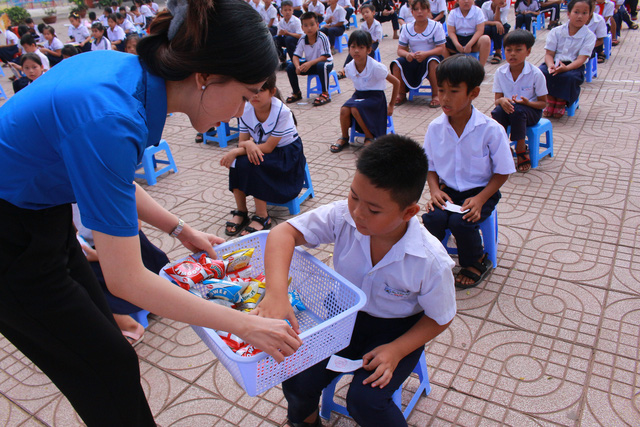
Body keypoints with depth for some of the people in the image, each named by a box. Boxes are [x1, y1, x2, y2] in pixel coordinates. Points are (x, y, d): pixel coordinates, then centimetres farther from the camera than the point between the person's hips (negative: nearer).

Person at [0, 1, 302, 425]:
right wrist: (245, 325, -23)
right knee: (109, 365, 5)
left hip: (42, 214, 8)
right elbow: (126, 279, -29)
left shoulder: (130, 70, -8)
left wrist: (181, 230, 7)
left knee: (105, 346, 17)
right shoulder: (109, 116, -34)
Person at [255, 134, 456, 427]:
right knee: (297, 380, -11)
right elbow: (285, 232, -25)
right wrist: (277, 293, -40)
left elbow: (440, 318, -10)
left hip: (396, 329, -2)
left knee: (365, 401, -23)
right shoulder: (343, 216, -24)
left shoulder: (431, 261, -27)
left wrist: (397, 350, -22)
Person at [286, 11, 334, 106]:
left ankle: (325, 94, -25)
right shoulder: (302, 40, -8)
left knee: (321, 66, -41)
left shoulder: (322, 38, -22)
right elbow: (296, 56, -8)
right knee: (290, 67, -11)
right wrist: (297, 66, -31)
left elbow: (325, 57, -27)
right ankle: (297, 93, 7)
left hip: (326, 62, -5)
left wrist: (310, 63, -39)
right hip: (309, 64, 5)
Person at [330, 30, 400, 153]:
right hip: (359, 95, 5)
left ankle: (370, 137, -9)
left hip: (375, 96, -5)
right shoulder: (349, 68, -5)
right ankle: (344, 137, 1)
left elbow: (396, 83, -10)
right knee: (344, 109, -26)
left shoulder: (376, 67, -21)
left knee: (356, 109, -33)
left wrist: (391, 105, -4)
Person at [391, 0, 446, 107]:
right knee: (396, 64, -24)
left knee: (432, 61, -38)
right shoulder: (407, 28, 4)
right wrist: (407, 54, -23)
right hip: (413, 60, 3)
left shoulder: (436, 26, -5)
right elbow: (400, 49, 2)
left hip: (431, 57, -3)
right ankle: (402, 94, -5)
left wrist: (425, 54, -30)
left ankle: (436, 95, -23)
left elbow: (441, 49, -12)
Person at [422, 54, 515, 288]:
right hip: (448, 191, 3)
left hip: (481, 191, -2)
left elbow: (502, 172, -8)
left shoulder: (491, 130, -15)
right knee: (432, 217, -27)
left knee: (461, 221, -28)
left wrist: (480, 199, -21)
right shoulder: (435, 128, -5)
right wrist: (435, 190, -13)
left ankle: (476, 262, 5)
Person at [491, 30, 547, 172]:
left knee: (517, 110, -36)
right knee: (497, 111, -32)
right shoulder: (500, 73, -4)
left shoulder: (536, 74, -12)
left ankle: (521, 150, -17)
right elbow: (497, 99, -1)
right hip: (507, 108, 2)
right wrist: (501, 101, -27)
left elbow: (543, 103, -5)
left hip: (531, 110, -2)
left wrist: (528, 102, -27)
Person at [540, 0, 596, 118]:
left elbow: (581, 59, -13)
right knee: (542, 72, -30)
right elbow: (549, 54, -1)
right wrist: (551, 65, -25)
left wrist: (566, 67, -33)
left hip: (574, 66, -2)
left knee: (569, 77, -35)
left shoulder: (589, 36, -2)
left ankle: (561, 103, -9)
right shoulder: (556, 31, 3)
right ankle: (550, 100, -11)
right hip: (555, 63, 2)